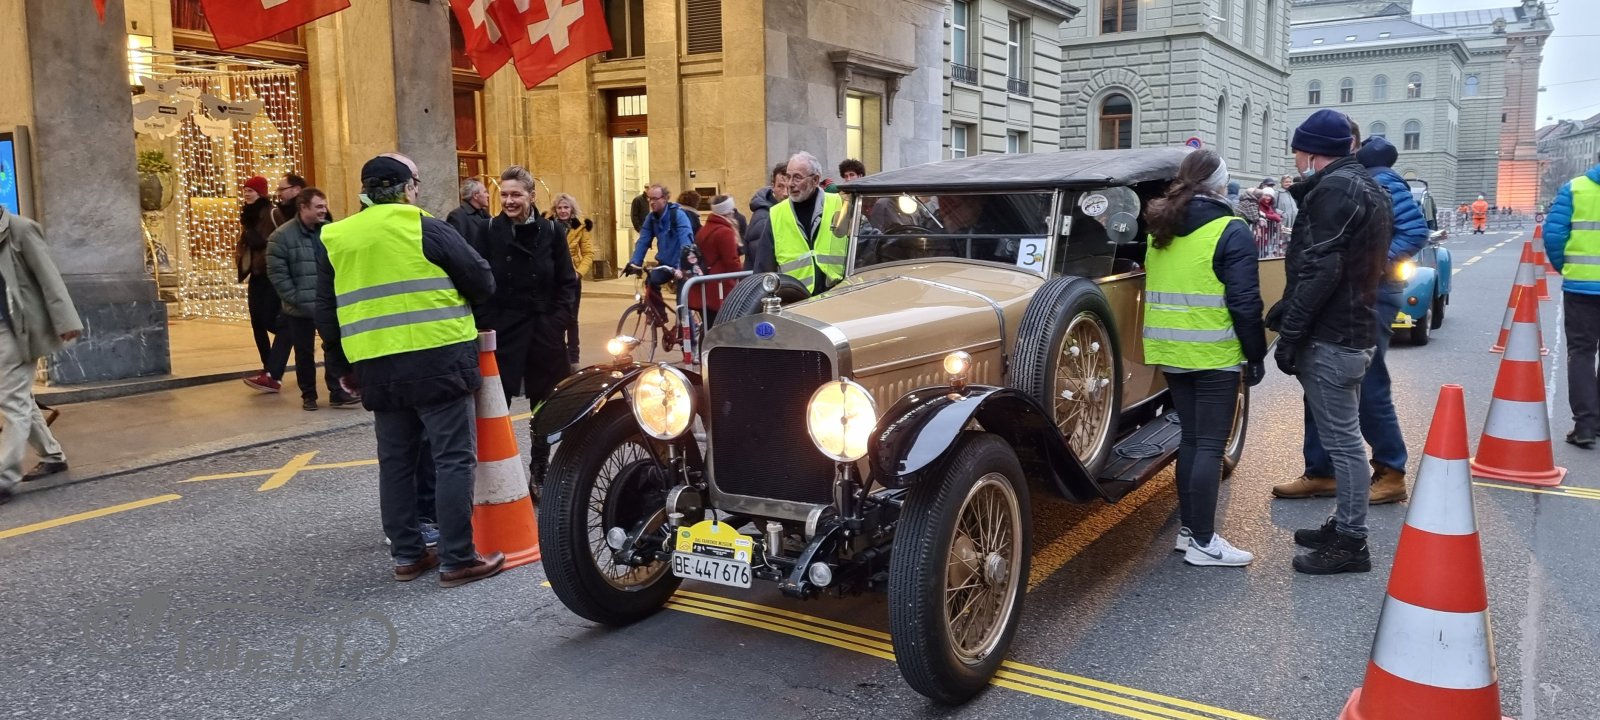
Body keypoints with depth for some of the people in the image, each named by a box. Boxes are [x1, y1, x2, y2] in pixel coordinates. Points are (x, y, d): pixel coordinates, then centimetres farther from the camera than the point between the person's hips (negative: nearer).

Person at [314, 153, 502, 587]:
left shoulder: (333, 240, 10)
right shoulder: (426, 229, -5)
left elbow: (326, 314, 15)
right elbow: (482, 282, 0)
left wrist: (344, 364, 24)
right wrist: (453, 300, 20)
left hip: (376, 369, 6)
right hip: (437, 361, -5)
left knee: (396, 463, 14)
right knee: (453, 461, -1)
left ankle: (406, 555, 20)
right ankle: (457, 560, -1)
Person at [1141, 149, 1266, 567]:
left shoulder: (1160, 228, 9)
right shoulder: (1231, 232, -10)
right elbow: (1245, 303, -12)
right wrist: (1256, 355, -5)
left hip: (1170, 353, 6)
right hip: (1214, 355, -6)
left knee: (1190, 438, 15)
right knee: (1209, 445, -1)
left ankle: (1188, 528, 21)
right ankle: (1203, 542, 3)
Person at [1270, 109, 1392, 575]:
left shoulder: (1334, 188, -14)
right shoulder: (1367, 187, 18)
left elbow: (1320, 270, -22)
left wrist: (1289, 332, -18)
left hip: (1330, 338, -11)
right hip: (1355, 331, 11)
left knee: (1341, 440, -5)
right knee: (1343, 437, 17)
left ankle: (1351, 543, 1)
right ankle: (1345, 526, 27)